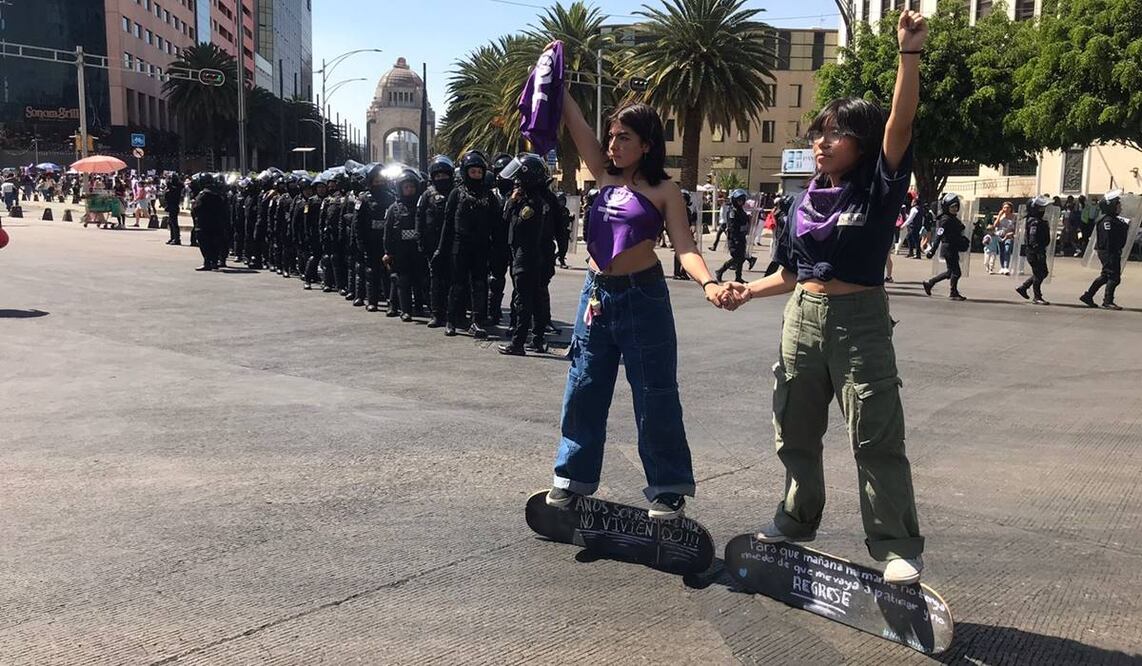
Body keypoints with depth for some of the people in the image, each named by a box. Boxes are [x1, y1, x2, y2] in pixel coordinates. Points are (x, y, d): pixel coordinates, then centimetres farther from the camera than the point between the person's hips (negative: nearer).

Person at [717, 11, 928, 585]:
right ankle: (797, 518, 33)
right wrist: (748, 290, 0)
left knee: (876, 439, -3)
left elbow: (900, 124, -21)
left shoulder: (879, 189, -5)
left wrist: (910, 52, -29)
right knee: (795, 432, 14)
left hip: (860, 321, -5)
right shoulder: (804, 202, 9)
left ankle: (897, 547, 6)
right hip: (802, 320, 6)